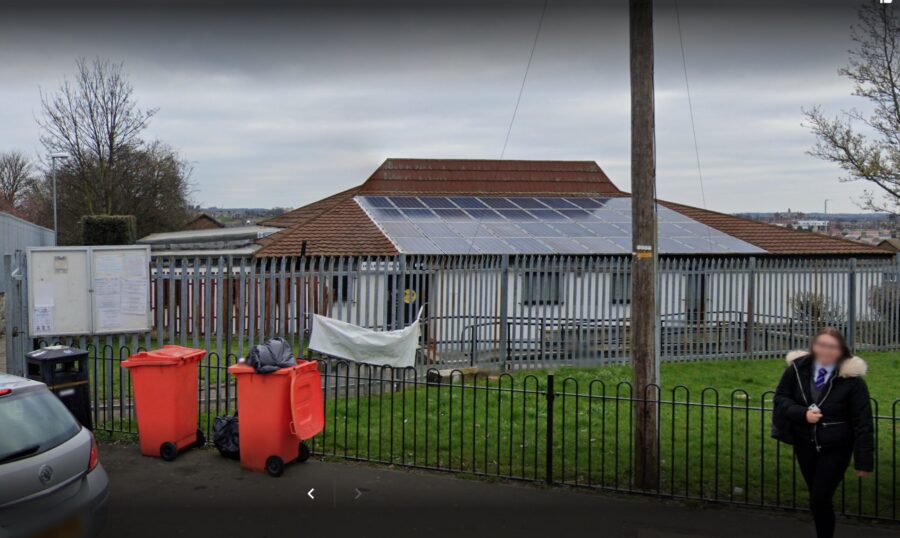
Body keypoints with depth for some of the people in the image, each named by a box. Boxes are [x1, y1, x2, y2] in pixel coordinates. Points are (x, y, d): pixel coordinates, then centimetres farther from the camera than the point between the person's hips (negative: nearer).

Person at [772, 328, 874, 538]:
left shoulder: (851, 378, -15)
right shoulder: (797, 368, -7)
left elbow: (862, 422, -13)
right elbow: (780, 398, 0)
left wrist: (863, 459, -14)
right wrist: (803, 413, -19)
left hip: (835, 449, -3)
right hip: (804, 445, 4)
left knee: (820, 500, -6)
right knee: (817, 498, 15)